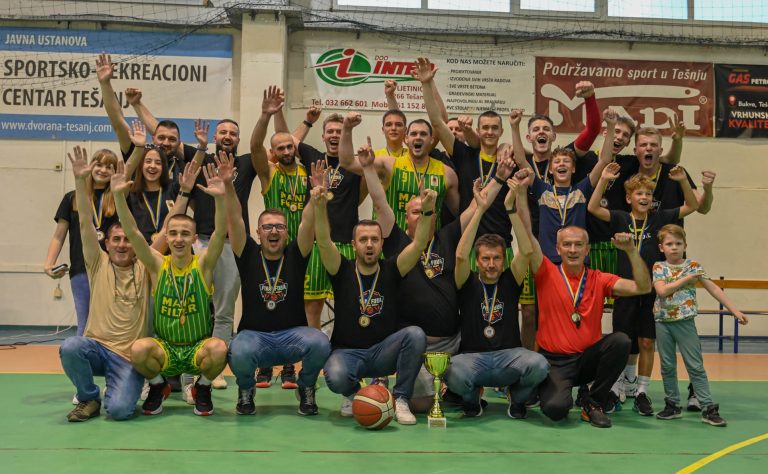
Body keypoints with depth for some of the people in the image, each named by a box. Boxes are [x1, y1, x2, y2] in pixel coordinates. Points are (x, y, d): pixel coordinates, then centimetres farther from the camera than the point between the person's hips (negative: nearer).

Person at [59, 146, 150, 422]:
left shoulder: (144, 269, 2)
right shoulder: (99, 264, 3)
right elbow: (86, 225, -7)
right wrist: (81, 181, -19)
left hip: (130, 356, -1)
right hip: (96, 346, 1)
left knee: (119, 409, -23)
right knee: (69, 347, -32)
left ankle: (117, 388, 16)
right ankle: (89, 399, -3)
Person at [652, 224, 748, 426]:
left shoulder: (693, 265, -1)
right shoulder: (658, 267, 1)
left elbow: (714, 289, -2)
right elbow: (662, 290, -15)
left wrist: (735, 310, -6)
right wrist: (686, 278, -14)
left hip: (685, 321, -2)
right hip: (663, 321, 2)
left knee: (695, 366, -1)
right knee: (667, 366, 9)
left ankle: (708, 408, 3)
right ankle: (672, 405, 21)